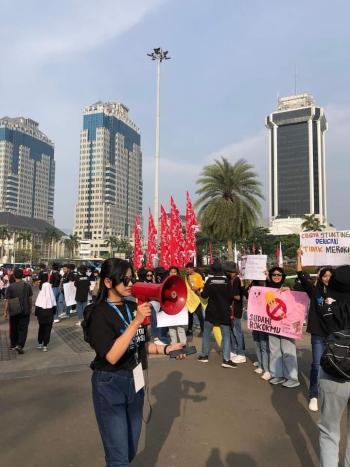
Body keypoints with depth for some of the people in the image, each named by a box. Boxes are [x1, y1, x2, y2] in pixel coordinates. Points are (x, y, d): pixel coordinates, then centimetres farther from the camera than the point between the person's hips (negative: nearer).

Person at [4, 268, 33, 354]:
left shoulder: (10, 287, -9)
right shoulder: (27, 285, -5)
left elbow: (7, 301, -7)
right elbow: (30, 298, 2)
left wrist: (5, 312, 3)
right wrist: (30, 308, 14)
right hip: (25, 311, 0)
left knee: (13, 329, 17)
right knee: (23, 329, 5)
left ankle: (13, 345, 29)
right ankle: (20, 345, -6)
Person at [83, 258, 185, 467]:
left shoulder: (133, 307, 1)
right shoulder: (99, 313, -18)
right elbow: (112, 356, -27)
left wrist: (166, 349, -2)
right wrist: (136, 322, -31)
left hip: (134, 381, 7)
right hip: (110, 385, -6)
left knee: (131, 450, 22)